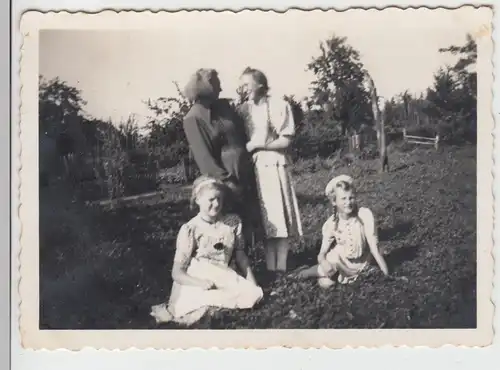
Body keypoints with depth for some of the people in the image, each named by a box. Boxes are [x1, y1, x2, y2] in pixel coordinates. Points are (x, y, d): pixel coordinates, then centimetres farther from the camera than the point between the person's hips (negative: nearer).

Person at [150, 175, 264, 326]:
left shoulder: (233, 221, 1)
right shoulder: (189, 229, -10)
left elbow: (240, 254, 13)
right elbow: (177, 273, -9)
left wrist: (252, 283, 3)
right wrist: (201, 283, -25)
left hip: (222, 279, 5)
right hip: (195, 282, -5)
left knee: (255, 294, -19)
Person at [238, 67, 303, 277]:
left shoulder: (279, 106, -4)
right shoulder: (244, 109, 9)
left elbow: (285, 142, -7)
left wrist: (258, 144, -10)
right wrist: (246, 149, -6)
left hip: (275, 165, -3)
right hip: (253, 167, 4)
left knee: (280, 215, -3)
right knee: (265, 218, 5)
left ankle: (281, 268, 3)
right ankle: (270, 268, 10)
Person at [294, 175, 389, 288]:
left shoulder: (365, 214, -21)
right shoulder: (331, 224, -15)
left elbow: (374, 247, -19)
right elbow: (322, 253, -12)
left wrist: (387, 275, -21)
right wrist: (323, 262, -34)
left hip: (359, 265, 0)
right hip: (338, 261, 0)